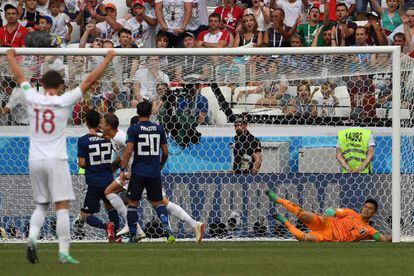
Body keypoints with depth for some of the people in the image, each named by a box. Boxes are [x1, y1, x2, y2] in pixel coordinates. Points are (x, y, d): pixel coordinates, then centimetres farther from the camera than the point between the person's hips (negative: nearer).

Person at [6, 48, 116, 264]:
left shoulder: (33, 99, 1)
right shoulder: (64, 101, -6)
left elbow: (19, 77, 19)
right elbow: (90, 80, -2)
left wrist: (11, 58, 36)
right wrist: (108, 59, 6)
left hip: (34, 160, 4)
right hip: (56, 161, -4)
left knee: (41, 205, 17)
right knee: (62, 206, -4)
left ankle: (32, 238, -7)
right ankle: (64, 252, -10)